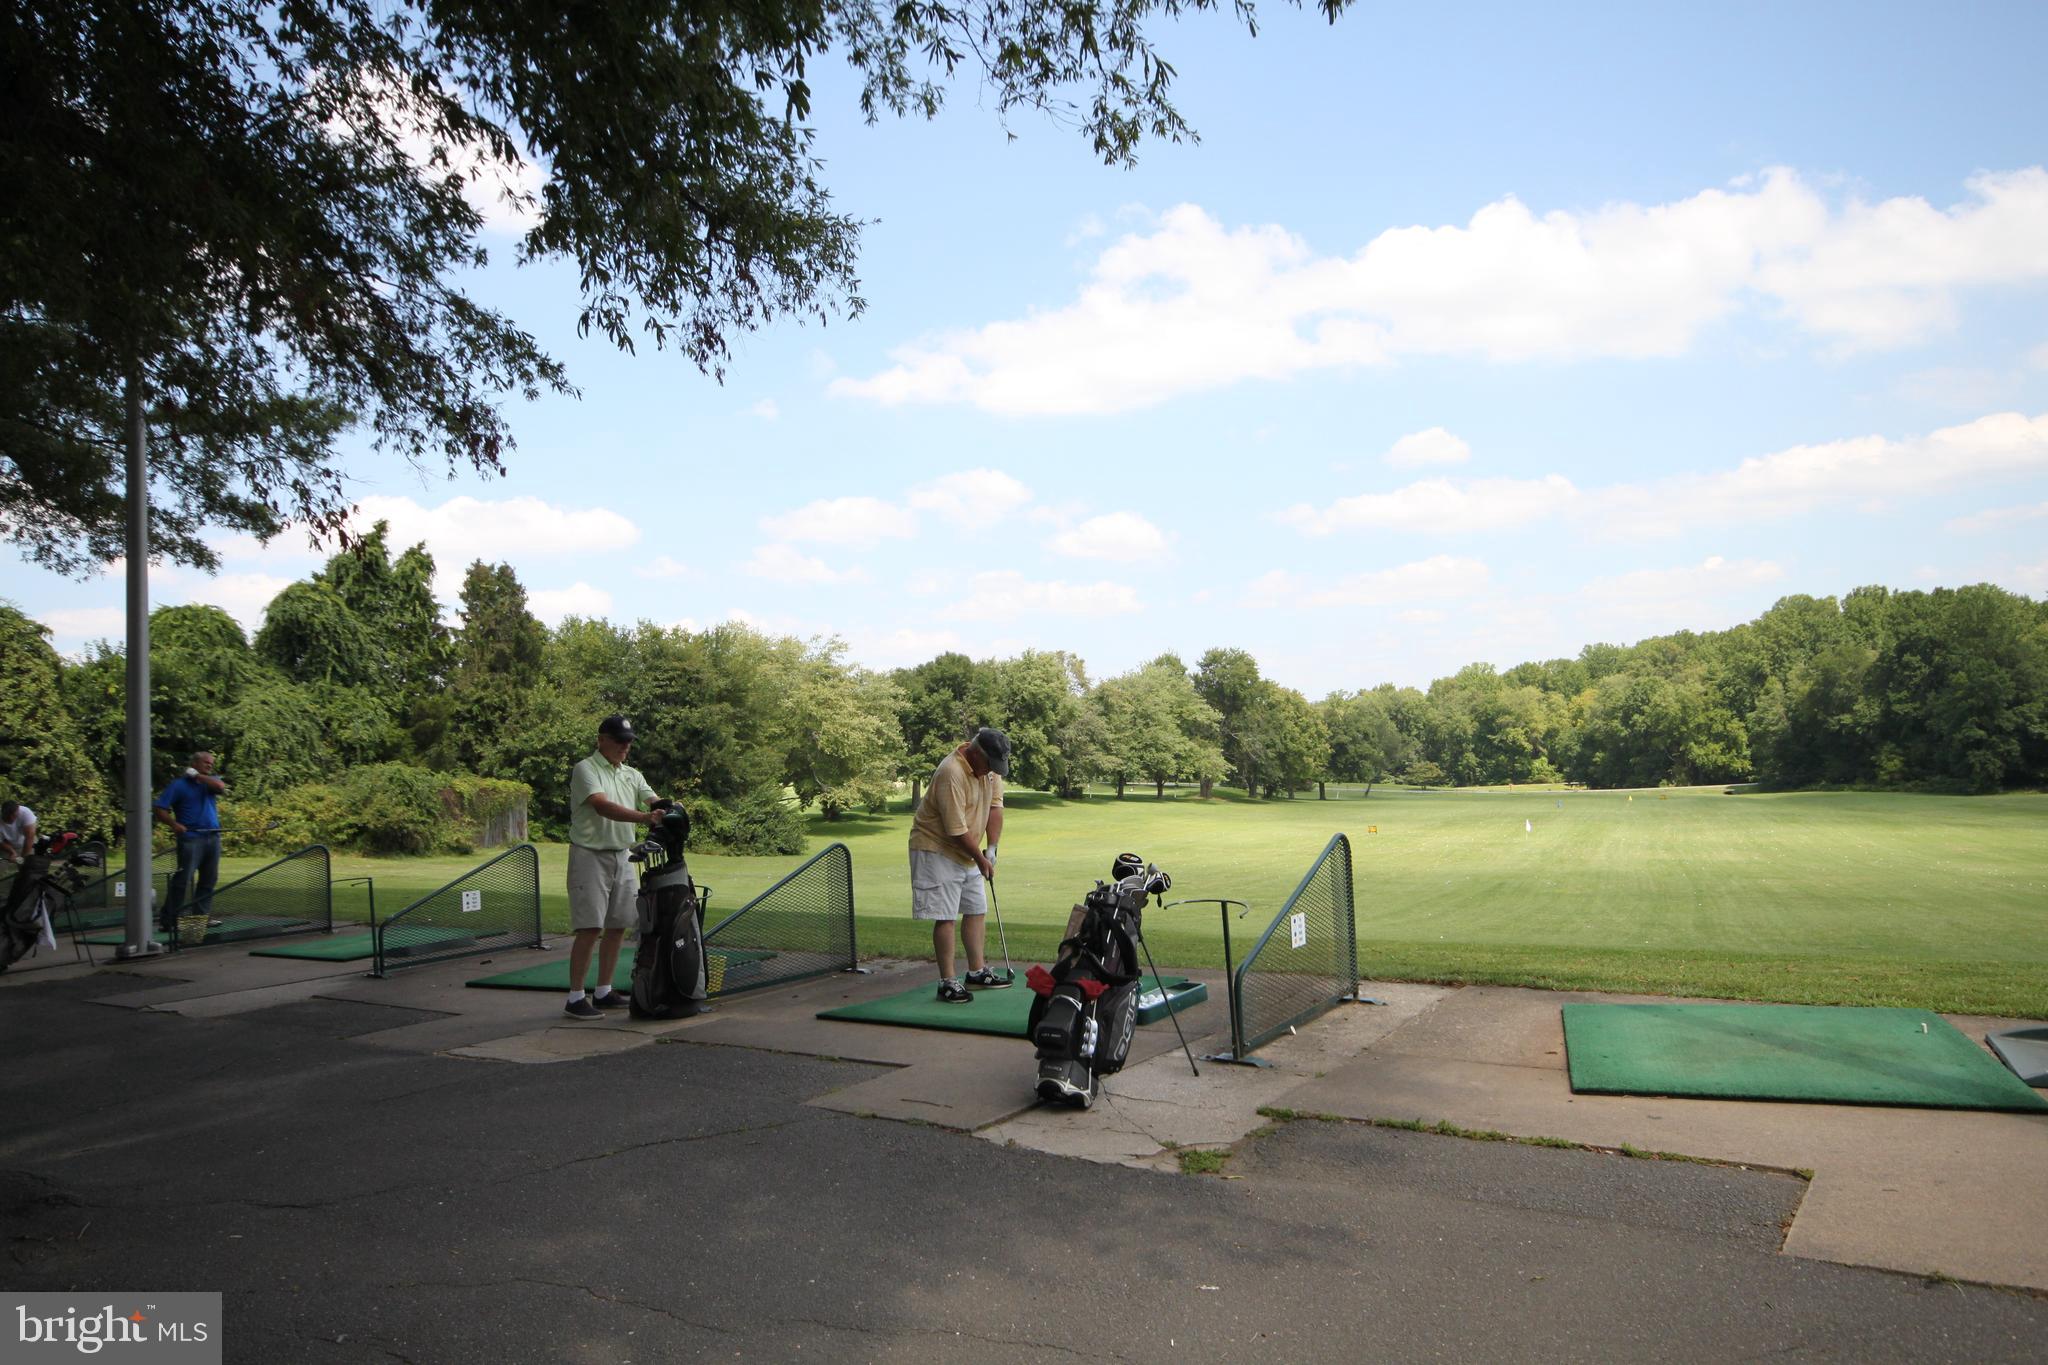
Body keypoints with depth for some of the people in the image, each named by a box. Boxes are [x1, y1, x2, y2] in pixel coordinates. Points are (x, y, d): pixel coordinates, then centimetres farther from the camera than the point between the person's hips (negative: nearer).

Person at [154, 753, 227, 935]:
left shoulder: (211, 781, 15)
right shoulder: (179, 784, 2)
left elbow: (221, 787, -10)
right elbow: (160, 810, -2)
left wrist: (197, 775, -5)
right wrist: (173, 824, -18)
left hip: (213, 837, 5)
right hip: (191, 837, -5)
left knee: (209, 880, 7)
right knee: (182, 879, -11)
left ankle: (200, 917, 15)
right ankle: (167, 921, -7)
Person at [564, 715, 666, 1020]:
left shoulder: (632, 775, 13)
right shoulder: (585, 769, -9)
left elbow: (654, 800, 0)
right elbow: (603, 807, -25)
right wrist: (645, 817, -37)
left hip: (622, 857, 7)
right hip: (591, 856, -7)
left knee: (617, 927, 9)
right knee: (590, 929, -9)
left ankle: (604, 992, 19)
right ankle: (575, 998, -2)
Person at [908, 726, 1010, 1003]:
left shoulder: (991, 767, -3)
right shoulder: (951, 774, -29)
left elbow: (995, 806, 3)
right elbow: (957, 830, -26)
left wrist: (991, 848, -5)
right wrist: (980, 859, -13)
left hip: (967, 853, 9)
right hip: (937, 850, -9)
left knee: (977, 910, 12)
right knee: (946, 916, -9)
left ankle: (977, 972, 23)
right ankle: (947, 982, -2)